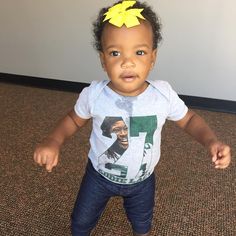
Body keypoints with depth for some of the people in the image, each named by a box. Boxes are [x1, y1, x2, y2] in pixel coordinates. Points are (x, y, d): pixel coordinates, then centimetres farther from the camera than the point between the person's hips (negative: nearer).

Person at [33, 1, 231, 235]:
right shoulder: (93, 94, -26)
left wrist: (211, 140, -27)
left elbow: (189, 119, -8)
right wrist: (53, 141, -24)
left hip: (142, 180, 1)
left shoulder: (164, 94, -26)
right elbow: (73, 119, -6)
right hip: (99, 175, 0)